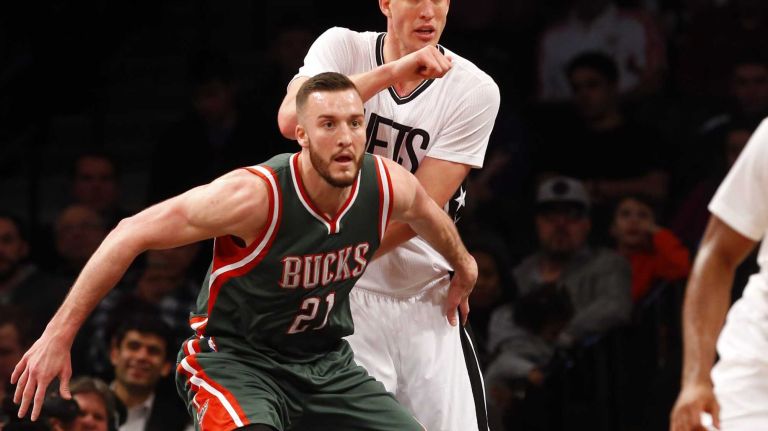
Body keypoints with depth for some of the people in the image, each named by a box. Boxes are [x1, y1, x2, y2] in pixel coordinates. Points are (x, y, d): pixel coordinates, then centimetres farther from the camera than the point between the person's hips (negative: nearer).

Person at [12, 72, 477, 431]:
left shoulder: (390, 185, -12)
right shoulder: (255, 196, -29)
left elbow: (430, 217, 15)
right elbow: (133, 234, -23)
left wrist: (464, 268, 37)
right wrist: (59, 335, -22)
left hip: (327, 362, 6)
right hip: (235, 356, -6)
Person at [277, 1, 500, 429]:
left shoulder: (474, 90, -8)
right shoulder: (343, 48, -5)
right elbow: (292, 121, -26)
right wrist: (390, 72, -29)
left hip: (427, 296, 2)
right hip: (348, 297, -2)